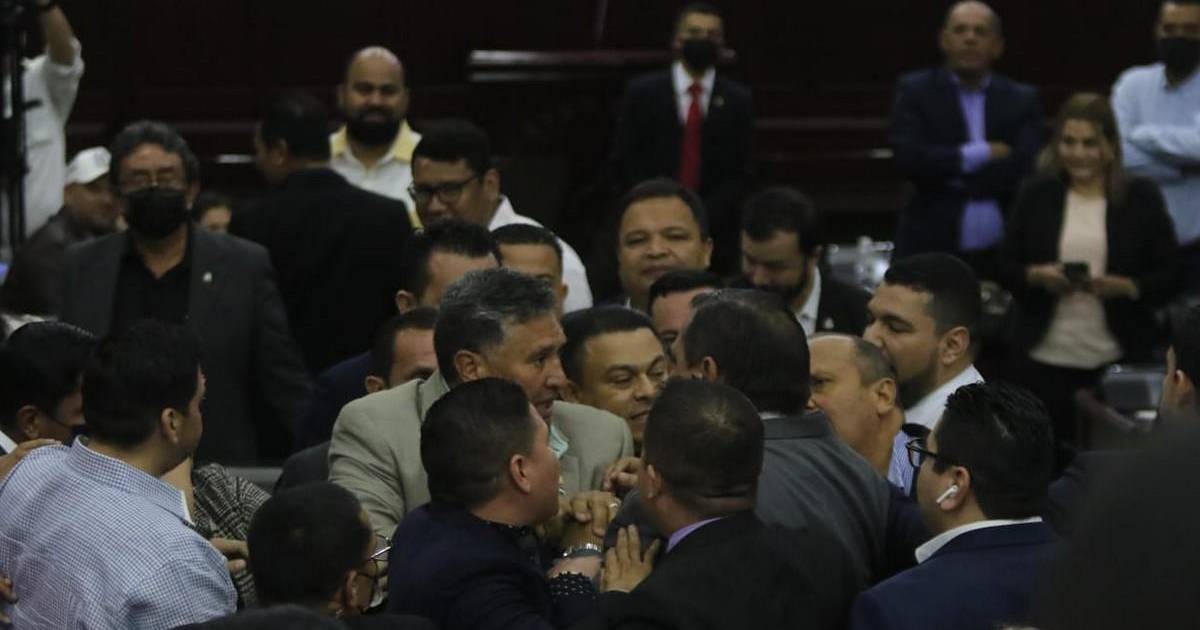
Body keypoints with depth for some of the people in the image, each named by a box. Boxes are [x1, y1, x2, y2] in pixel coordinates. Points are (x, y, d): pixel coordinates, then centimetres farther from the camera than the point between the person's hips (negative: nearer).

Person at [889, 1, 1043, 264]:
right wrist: (982, 153, -9)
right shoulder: (915, 91, 4)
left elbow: (1023, 170, -6)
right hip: (931, 251, -1)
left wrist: (949, 174, -8)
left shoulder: (1022, 100, 8)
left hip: (1002, 254, 1)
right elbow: (909, 158, -11)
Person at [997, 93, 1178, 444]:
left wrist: (1122, 286, -16)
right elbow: (1007, 270, 9)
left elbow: (1168, 280, 2)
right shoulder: (1036, 196, 7)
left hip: (1117, 362, -1)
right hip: (1043, 361, 1)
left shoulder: (1142, 199, 2)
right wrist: (1038, 276, -11)